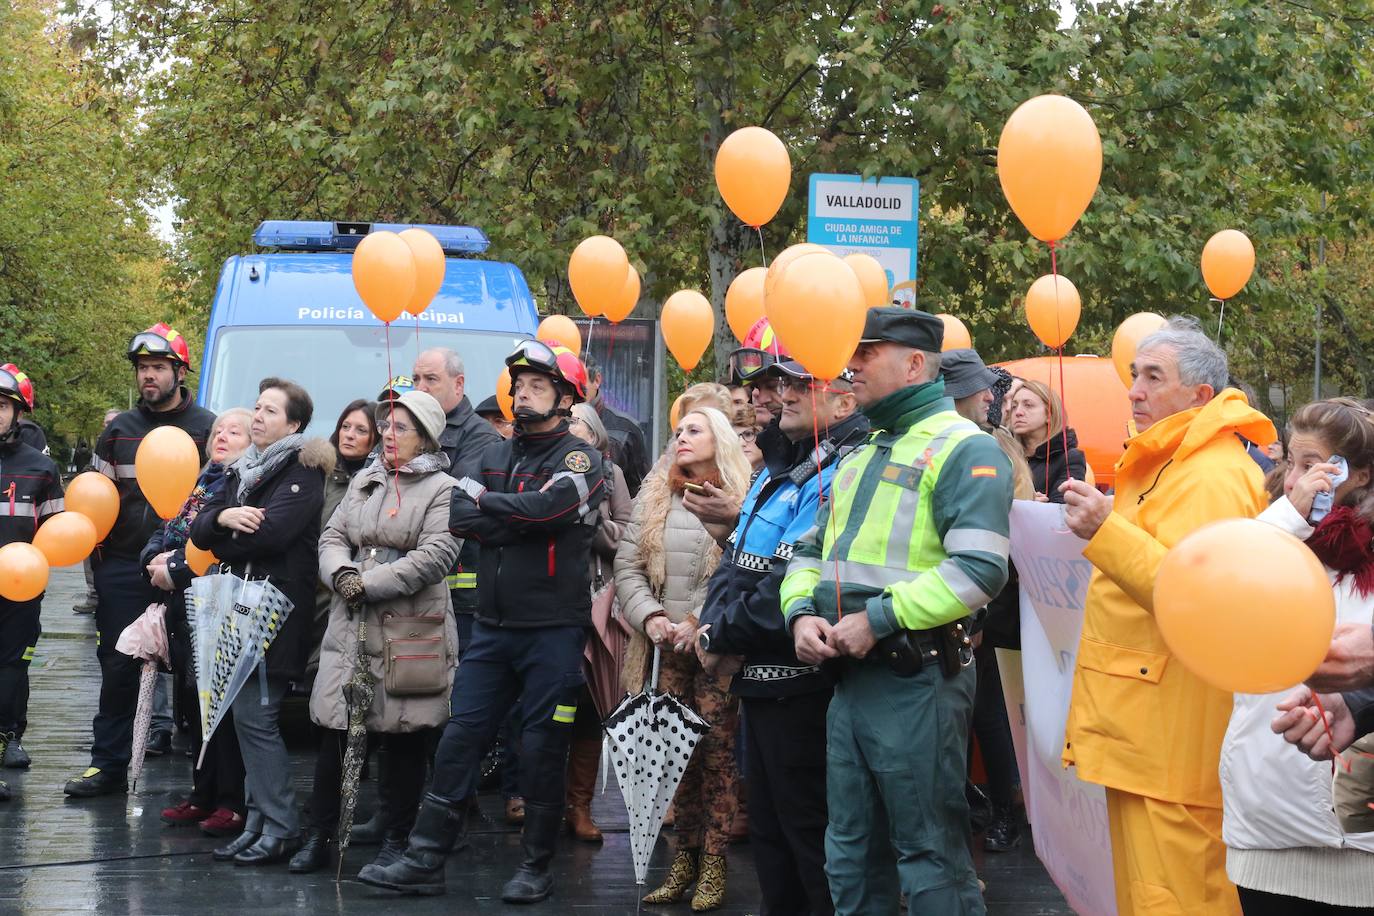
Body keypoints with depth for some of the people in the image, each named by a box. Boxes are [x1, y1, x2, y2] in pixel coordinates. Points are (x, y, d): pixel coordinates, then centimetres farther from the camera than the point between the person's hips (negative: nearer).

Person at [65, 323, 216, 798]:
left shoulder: (206, 428, 1)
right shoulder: (119, 429, 12)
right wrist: (97, 556, 6)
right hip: (123, 567, 3)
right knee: (117, 666, 5)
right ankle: (107, 764, 11)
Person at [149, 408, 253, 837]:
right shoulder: (201, 481, 19)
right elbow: (165, 530, 20)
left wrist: (176, 570, -16)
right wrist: (157, 559, -2)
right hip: (183, 609, 9)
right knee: (193, 702, 12)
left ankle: (232, 803, -1)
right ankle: (203, 795, 21)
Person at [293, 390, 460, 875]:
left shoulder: (443, 490, -2)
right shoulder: (364, 482, 17)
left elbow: (434, 556, -13)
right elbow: (333, 537, 15)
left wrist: (370, 584, -15)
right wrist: (342, 574, -7)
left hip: (410, 630, -5)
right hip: (351, 625, 5)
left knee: (403, 738, 2)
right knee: (333, 730, 2)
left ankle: (396, 840, 14)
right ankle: (319, 838, 11)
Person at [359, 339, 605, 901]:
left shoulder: (578, 459, -3)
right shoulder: (494, 457, 13)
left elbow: (544, 507, -22)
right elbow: (456, 514, -2)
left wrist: (485, 503, -7)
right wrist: (519, 526, -13)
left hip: (553, 629, -5)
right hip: (492, 627, 5)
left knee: (542, 751, 2)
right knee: (460, 738, 3)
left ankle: (536, 867, 14)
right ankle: (424, 861, 6)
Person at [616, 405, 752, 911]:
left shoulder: (740, 500, -1)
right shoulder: (653, 496, 13)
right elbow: (628, 566, 8)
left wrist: (696, 621, -16)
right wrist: (650, 617, -7)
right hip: (665, 646, 4)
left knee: (717, 750, -5)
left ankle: (713, 862, 0)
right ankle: (684, 856, 12)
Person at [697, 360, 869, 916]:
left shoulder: (845, 474, -18)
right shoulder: (781, 469, 15)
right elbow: (738, 560, 15)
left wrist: (723, 636, -15)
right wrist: (713, 625, -4)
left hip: (801, 681, -10)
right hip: (760, 677, 10)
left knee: (810, 832, -2)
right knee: (768, 826, 18)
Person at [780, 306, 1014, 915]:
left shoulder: (963, 450, -10)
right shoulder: (862, 458, 19)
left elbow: (979, 569, -21)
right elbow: (813, 550, 23)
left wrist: (878, 619, -21)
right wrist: (802, 610, 2)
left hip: (916, 680, -9)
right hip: (849, 677, 9)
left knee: (930, 854, -3)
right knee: (851, 854, 14)